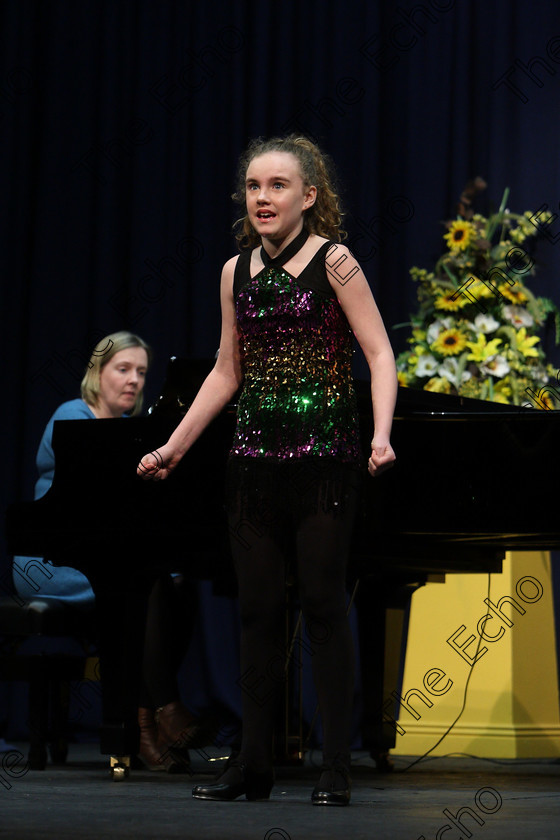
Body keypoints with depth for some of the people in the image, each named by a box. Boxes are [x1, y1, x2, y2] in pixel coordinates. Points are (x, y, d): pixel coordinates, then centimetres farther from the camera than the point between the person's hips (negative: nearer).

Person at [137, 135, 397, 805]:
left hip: (323, 455, -5)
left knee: (323, 606, -4)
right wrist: (174, 447, 19)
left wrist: (381, 436, -21)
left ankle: (336, 769, 2)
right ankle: (254, 763, 12)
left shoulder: (332, 260, -3)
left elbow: (379, 353, -7)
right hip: (254, 459, 5)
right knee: (257, 610, 6)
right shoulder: (237, 271, 11)